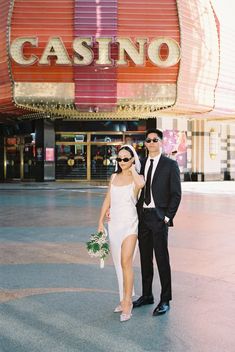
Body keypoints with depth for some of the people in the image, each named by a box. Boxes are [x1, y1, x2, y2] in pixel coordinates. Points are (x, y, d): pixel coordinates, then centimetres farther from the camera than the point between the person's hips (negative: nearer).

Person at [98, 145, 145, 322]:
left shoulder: (137, 177, -3)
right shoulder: (114, 177, 11)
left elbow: (141, 184, -29)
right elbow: (108, 200, 14)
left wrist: (133, 170, -12)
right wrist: (101, 221, 9)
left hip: (129, 223, -5)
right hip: (114, 223, 6)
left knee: (126, 262, -14)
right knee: (119, 263, 12)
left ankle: (127, 303, -6)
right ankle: (126, 299, 25)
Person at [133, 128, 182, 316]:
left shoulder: (170, 165, -3)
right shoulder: (141, 164, 11)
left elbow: (176, 194, -5)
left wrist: (167, 217, -10)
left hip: (159, 217, -5)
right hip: (142, 216, 5)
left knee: (162, 259, 0)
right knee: (145, 258, 13)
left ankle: (165, 300, 11)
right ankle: (147, 295, 26)